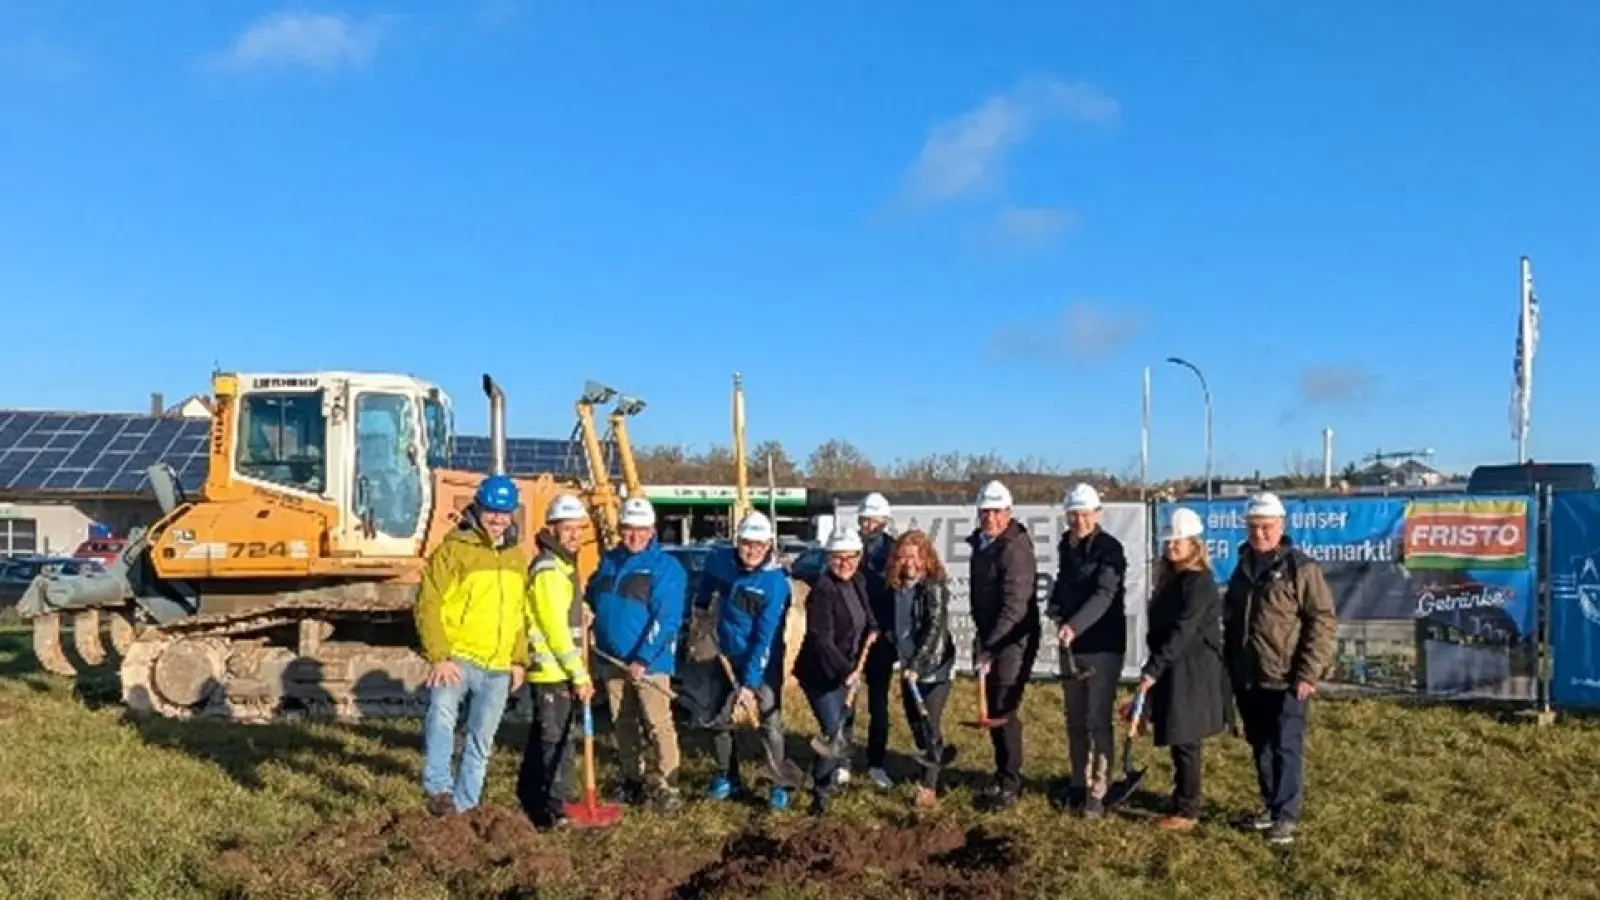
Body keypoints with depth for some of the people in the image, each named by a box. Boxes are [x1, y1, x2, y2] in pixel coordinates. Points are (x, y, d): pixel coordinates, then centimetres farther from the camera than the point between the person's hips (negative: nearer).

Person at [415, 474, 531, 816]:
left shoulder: (517, 557, 13)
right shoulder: (453, 550, -6)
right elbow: (429, 605, -11)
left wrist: (519, 659, 12)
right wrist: (439, 657, -18)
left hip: (498, 669, 5)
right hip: (456, 658, -5)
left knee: (481, 742, 11)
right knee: (441, 714, -32)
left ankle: (464, 804, 23)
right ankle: (439, 789, -26)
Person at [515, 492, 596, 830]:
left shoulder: (562, 565, 15)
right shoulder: (548, 570, -17)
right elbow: (556, 628, -20)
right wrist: (579, 675, -18)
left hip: (552, 671, 10)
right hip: (553, 671, -10)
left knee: (543, 737, 18)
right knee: (558, 739, -5)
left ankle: (531, 800, 29)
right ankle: (555, 811, 0)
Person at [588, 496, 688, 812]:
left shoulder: (666, 567, -10)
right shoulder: (607, 561, 9)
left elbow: (667, 620, -17)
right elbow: (591, 599, 25)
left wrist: (643, 659, -21)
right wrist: (590, 625, 8)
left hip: (649, 661, -6)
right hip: (612, 660, 6)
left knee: (658, 725, -9)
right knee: (622, 725, 15)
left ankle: (665, 786, -2)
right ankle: (632, 781, 29)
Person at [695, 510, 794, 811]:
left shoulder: (776, 581, -24)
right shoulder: (718, 560, -11)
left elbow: (765, 638, -25)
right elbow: (706, 589, 16)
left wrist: (749, 683, -26)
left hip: (764, 663, -5)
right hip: (727, 658, 5)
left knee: (770, 723, -5)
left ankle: (779, 786, 9)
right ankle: (726, 777, 29)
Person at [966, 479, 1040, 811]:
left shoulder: (1014, 548, -18)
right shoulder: (981, 544, 10)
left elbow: (1015, 607, -24)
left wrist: (990, 648, -27)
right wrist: (982, 641, 16)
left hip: (1014, 640, -9)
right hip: (990, 638, 9)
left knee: (1004, 710, -7)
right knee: (993, 710, 13)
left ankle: (1009, 784, 3)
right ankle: (1005, 776, 25)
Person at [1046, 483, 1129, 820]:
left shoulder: (1109, 549, -13)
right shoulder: (1066, 547, 10)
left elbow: (1103, 595, -27)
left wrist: (1074, 625, -40)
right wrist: (1057, 611, 7)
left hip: (1102, 646, -7)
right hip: (1070, 644, 7)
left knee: (1099, 720, -5)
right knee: (1075, 719, 13)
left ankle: (1097, 792, 1)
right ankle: (1079, 784, 23)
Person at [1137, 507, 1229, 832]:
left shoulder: (1199, 582, -14)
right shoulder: (1170, 579, 13)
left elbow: (1184, 631, -22)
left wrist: (1153, 668, -23)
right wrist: (1154, 668, 9)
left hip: (1192, 673, -8)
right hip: (1172, 670, 8)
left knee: (1185, 742, -2)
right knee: (1177, 742, 13)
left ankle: (1187, 812, 6)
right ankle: (1181, 803, 22)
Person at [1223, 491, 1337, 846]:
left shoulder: (1301, 568, -9)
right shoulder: (1243, 567, 13)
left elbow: (1322, 621, -12)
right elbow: (1230, 621, 21)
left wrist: (1308, 673, -16)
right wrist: (1230, 669, 17)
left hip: (1286, 680, -7)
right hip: (1249, 679, 7)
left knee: (1286, 748, -2)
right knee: (1261, 748, 14)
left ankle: (1286, 816, 5)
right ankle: (1271, 806, 25)